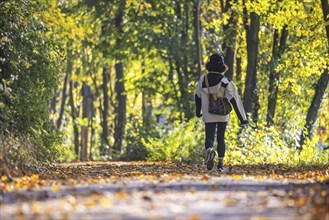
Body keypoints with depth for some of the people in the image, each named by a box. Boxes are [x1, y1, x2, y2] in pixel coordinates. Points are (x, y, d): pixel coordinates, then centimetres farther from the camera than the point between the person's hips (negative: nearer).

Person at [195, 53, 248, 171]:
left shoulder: (203, 79, -4)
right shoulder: (226, 81, -10)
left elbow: (197, 96, 9)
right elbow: (235, 100, -12)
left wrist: (198, 112, 27)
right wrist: (242, 118, -8)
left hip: (209, 116, 0)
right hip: (223, 115, 0)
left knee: (209, 138, 1)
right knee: (221, 138, 16)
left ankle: (210, 150, -33)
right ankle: (220, 163, 17)